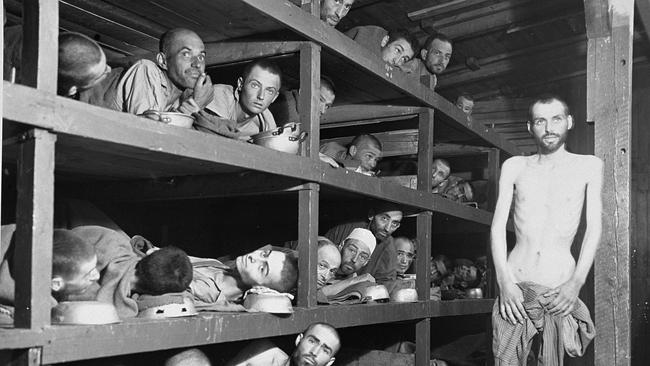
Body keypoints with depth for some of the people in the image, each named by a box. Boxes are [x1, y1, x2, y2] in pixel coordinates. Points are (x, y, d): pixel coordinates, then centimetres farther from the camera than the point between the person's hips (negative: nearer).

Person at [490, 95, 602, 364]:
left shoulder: (589, 166, 6)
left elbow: (594, 228, 3)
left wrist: (576, 282, -8)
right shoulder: (514, 167, 8)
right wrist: (504, 281, -7)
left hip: (560, 291, -1)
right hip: (514, 287, 1)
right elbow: (498, 225, 4)